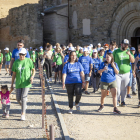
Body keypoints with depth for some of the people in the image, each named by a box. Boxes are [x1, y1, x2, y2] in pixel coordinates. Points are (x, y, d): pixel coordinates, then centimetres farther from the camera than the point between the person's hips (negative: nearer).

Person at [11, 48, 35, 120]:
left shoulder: (29, 61, -3)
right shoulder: (16, 62, 4)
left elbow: (33, 70, 5)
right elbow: (14, 74, 9)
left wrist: (32, 77, -14)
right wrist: (12, 84, 10)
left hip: (26, 83, -3)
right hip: (18, 83, 4)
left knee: (23, 97, -11)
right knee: (18, 99, 4)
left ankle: (23, 113, -1)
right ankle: (24, 106, 36)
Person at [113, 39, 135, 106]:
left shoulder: (129, 52, 7)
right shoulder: (116, 51, 2)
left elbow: (133, 61, -4)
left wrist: (130, 55, -21)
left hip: (126, 73, 1)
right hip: (117, 73, -1)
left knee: (124, 89, 6)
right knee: (117, 88, -3)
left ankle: (123, 101, 20)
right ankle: (117, 100, 15)